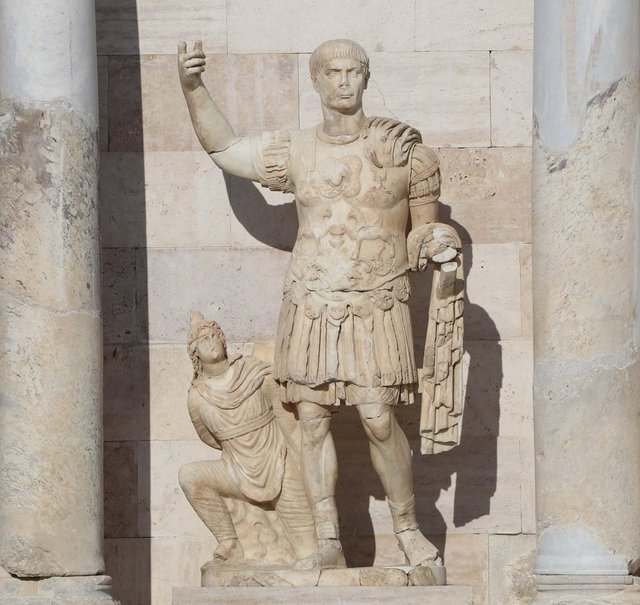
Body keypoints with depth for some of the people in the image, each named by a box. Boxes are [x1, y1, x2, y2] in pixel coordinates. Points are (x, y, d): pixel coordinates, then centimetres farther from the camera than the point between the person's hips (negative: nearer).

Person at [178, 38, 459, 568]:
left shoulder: (401, 146, 2)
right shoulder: (297, 154, 8)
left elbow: (423, 229, 11)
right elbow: (224, 148, 18)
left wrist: (434, 245, -11)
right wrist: (193, 88, 8)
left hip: (376, 307, -3)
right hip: (310, 305, 3)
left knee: (378, 419, -12)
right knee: (313, 420, -1)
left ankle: (409, 529, 5)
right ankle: (329, 541, 5)